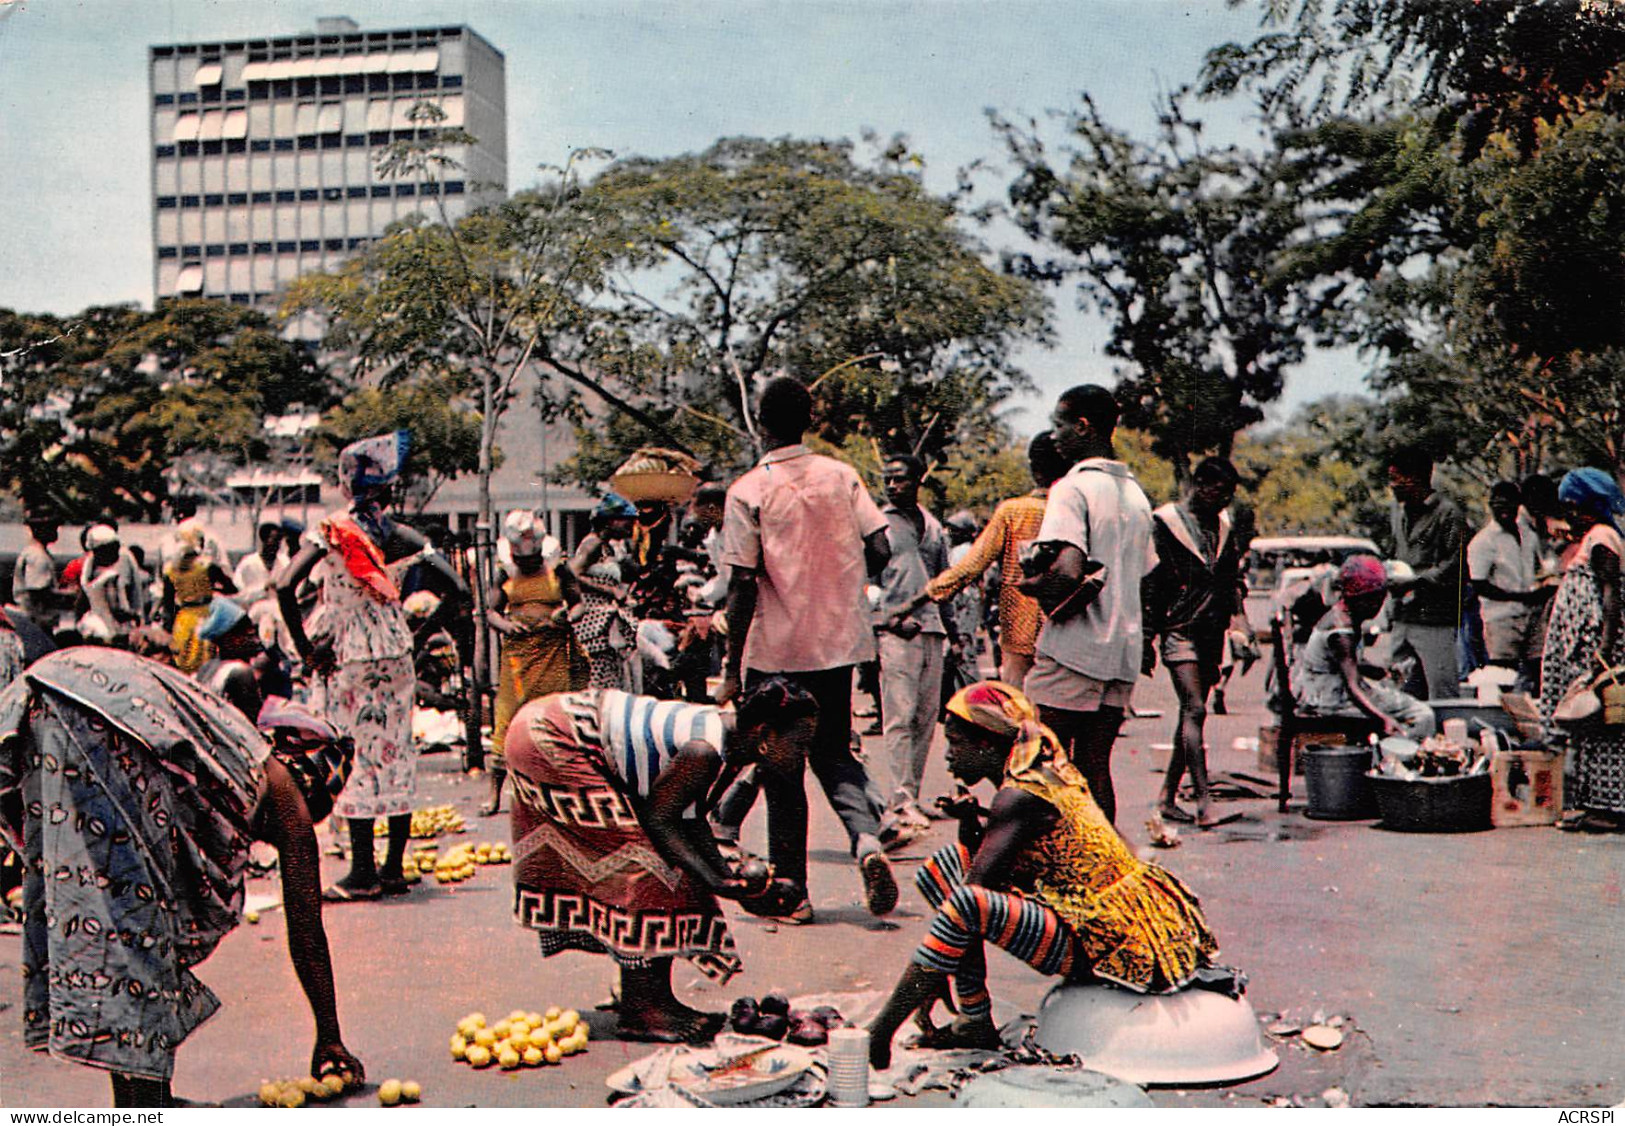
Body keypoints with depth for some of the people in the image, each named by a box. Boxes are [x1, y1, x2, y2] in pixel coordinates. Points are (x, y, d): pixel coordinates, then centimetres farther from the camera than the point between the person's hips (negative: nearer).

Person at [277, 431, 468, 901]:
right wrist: (416, 635, 5)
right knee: (397, 756, 10)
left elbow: (284, 587, -21)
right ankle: (394, 869, 16)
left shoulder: (330, 532, -9)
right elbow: (456, 590, -4)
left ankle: (362, 874, 5)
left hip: (348, 661, -4)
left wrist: (305, 648, -11)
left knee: (357, 758, 1)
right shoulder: (400, 535, 1)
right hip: (396, 659, 4)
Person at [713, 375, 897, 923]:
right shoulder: (842, 475, 3)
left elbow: (743, 584, -12)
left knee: (780, 768, 8)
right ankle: (867, 841, -9)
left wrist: (732, 667, -6)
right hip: (840, 640, 3)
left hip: (777, 650, -3)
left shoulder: (747, 491, -8)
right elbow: (880, 552, -2)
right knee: (834, 754, 17)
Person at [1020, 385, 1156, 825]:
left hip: (1072, 652, -8)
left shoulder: (1072, 487, -11)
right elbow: (1150, 578, 19)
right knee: (1095, 767, 12)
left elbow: (1068, 571, -25)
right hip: (1122, 654, 8)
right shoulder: (1136, 492, 15)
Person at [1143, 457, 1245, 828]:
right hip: (1180, 628, -7)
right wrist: (1147, 640, -8)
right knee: (1195, 710, -16)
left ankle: (1168, 796, 16)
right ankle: (1203, 801, -20)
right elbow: (1150, 584, -6)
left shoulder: (1224, 525, 16)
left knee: (1191, 713, 9)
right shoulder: (1164, 522, -4)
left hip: (1212, 633, 7)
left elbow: (1234, 578, 21)